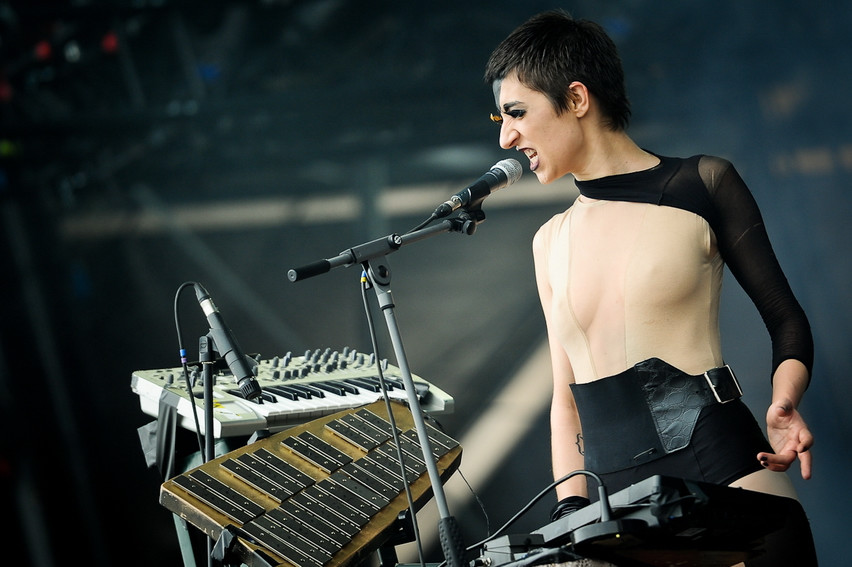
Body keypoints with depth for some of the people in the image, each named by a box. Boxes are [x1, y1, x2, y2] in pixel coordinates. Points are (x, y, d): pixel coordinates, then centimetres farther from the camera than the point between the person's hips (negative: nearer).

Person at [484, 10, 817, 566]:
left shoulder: (702, 185, 4)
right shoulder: (552, 242, 17)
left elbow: (786, 321, 4)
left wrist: (783, 405, -15)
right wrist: (572, 513, 6)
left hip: (723, 466, -4)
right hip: (622, 502, 4)